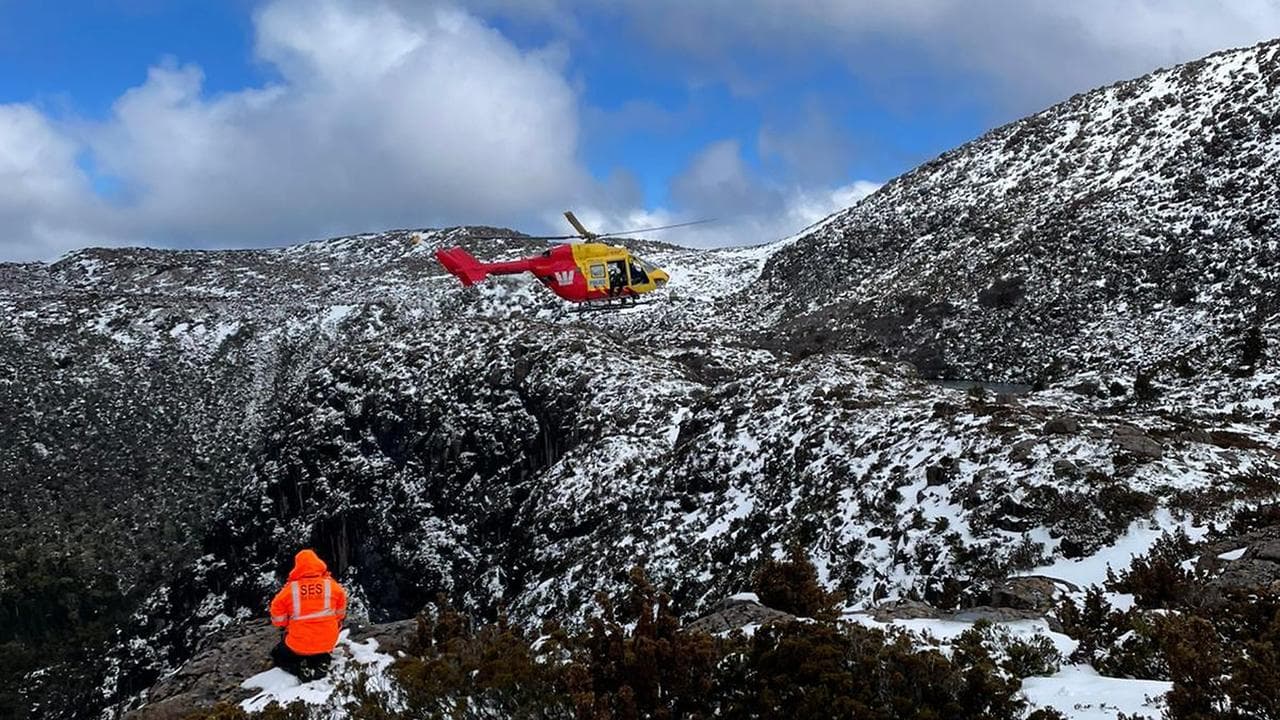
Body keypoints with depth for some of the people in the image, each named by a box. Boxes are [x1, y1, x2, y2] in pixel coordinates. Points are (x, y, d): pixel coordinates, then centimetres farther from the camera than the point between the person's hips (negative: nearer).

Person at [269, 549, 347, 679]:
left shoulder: (290, 589, -13)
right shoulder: (332, 585, -8)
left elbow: (278, 619, -3)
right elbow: (340, 613, 6)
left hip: (299, 646, -2)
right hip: (327, 644, 2)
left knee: (277, 655, 28)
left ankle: (299, 668, -3)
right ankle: (321, 661, 3)